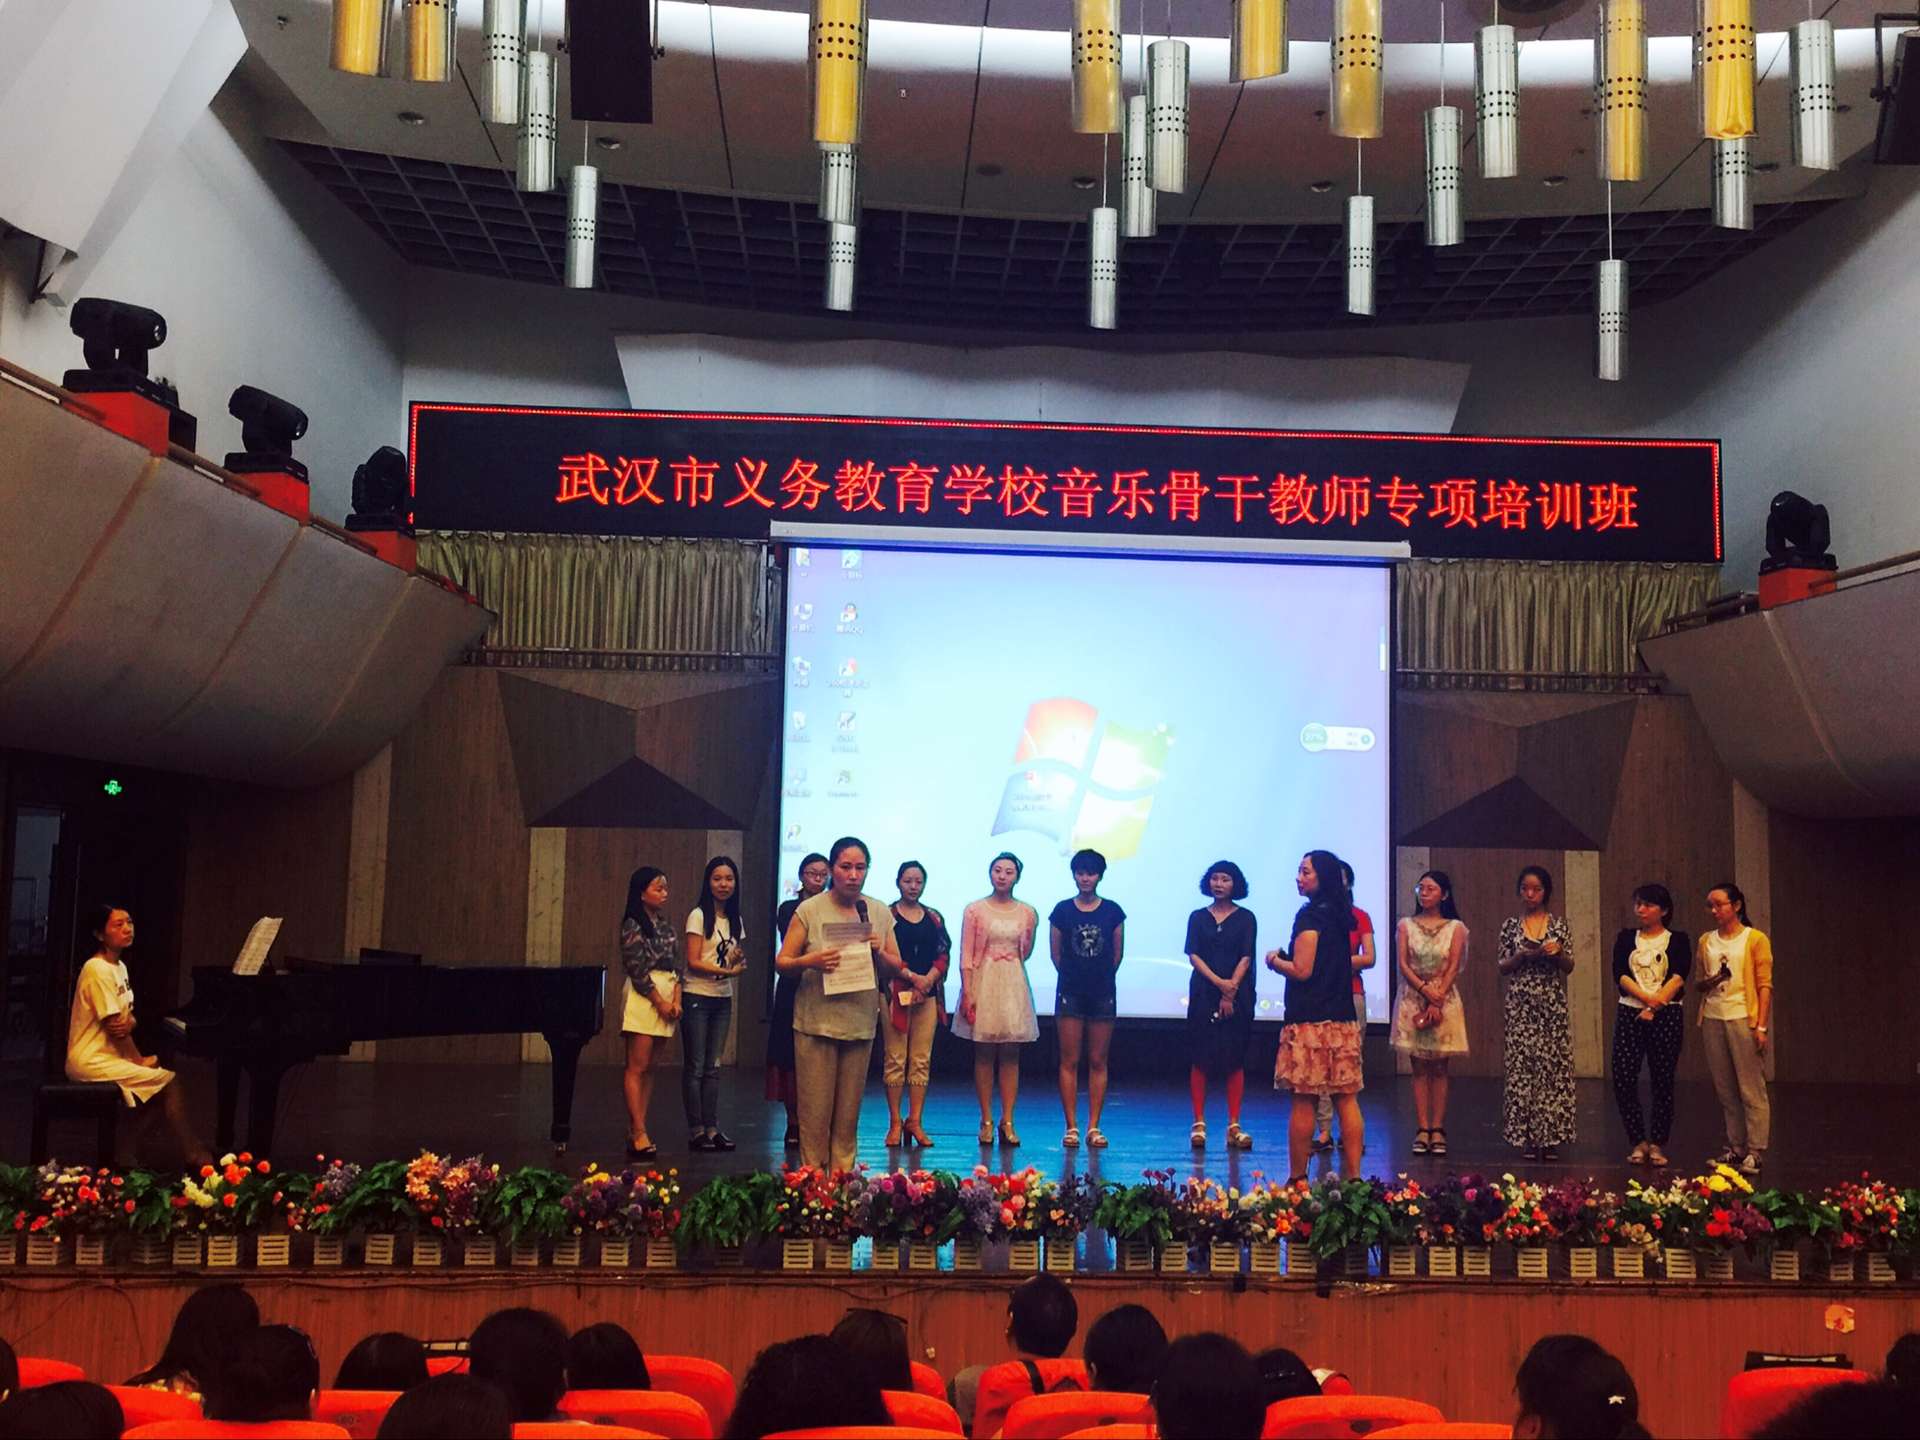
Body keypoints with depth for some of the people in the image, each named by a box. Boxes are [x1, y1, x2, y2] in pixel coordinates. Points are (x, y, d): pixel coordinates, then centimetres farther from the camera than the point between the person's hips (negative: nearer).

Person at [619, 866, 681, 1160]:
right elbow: (637, 969, -11)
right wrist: (660, 1002, -12)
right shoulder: (632, 925, -5)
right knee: (637, 1067, -8)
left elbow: (677, 964, 11)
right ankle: (638, 1133, -10)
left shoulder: (664, 925, 15)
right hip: (643, 996, -7)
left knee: (648, 1068, 6)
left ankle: (636, 1130, 9)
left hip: (667, 997, 7)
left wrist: (676, 999, -2)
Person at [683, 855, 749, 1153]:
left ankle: (712, 1128, 11)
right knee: (695, 1067, -2)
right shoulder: (698, 916, -7)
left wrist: (739, 965, -10)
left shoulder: (736, 921, 11)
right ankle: (696, 1130, 3)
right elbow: (693, 961, -12)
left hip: (723, 998, 6)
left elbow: (738, 961, 13)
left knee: (713, 1067, 8)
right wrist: (725, 971, -22)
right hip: (697, 997, -6)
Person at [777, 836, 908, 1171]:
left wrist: (879, 952, -9)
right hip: (816, 1021, -3)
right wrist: (809, 961, -21)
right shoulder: (809, 910, -2)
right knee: (815, 1109, -2)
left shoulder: (880, 913, 8)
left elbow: (896, 968, 12)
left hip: (861, 1023, 3)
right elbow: (781, 962, -1)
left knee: (849, 1111, 8)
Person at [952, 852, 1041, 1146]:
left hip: (1014, 986, 2)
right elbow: (966, 956, -5)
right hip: (983, 983, -2)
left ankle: (1007, 1121, 6)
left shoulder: (1028, 913, 5)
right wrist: (967, 993, -12)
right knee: (984, 1054, 2)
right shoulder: (974, 910, -1)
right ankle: (986, 1121, 7)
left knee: (1011, 1055, 2)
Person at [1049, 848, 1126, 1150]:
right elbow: (1055, 953, 8)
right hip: (1070, 993, -1)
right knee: (1069, 1061, -1)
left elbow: (1118, 953, 9)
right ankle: (1071, 1127, 4)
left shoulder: (1112, 911, 2)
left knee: (1098, 1062, 3)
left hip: (1103, 993, 1)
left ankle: (1094, 1127, 7)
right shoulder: (1062, 910, 1)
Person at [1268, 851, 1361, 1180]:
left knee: (1303, 1102, -2)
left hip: (1309, 1020, -8)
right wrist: (1286, 957, 23)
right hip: (1343, 1018, 8)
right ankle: (1353, 1175, 8)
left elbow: (1302, 970, -15)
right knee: (1347, 1099, 7)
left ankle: (1297, 1178, 2)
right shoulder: (1342, 915, 13)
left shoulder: (1310, 914, -11)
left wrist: (1275, 960, 3)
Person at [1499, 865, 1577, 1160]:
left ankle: (1550, 1136, 5)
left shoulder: (1560, 923, 6)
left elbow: (1569, 967, 5)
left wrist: (1558, 953, -15)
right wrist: (1522, 955, -14)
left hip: (1553, 1004, 0)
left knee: (1553, 1066, -1)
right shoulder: (1510, 925, 6)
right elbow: (1503, 967, 5)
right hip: (1520, 1005, 0)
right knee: (1522, 1066, -2)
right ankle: (1526, 1136, 5)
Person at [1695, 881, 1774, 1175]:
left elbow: (1764, 985, -4)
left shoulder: (1755, 939, -1)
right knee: (1725, 1090, 7)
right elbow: (1698, 983, 17)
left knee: (1752, 1089, -4)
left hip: (1743, 1018, -5)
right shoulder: (1706, 942, 13)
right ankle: (1735, 1148, 14)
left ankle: (1756, 1152, 0)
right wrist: (1711, 981, -7)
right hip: (1712, 1019, 5)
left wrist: (1761, 1026, -11)